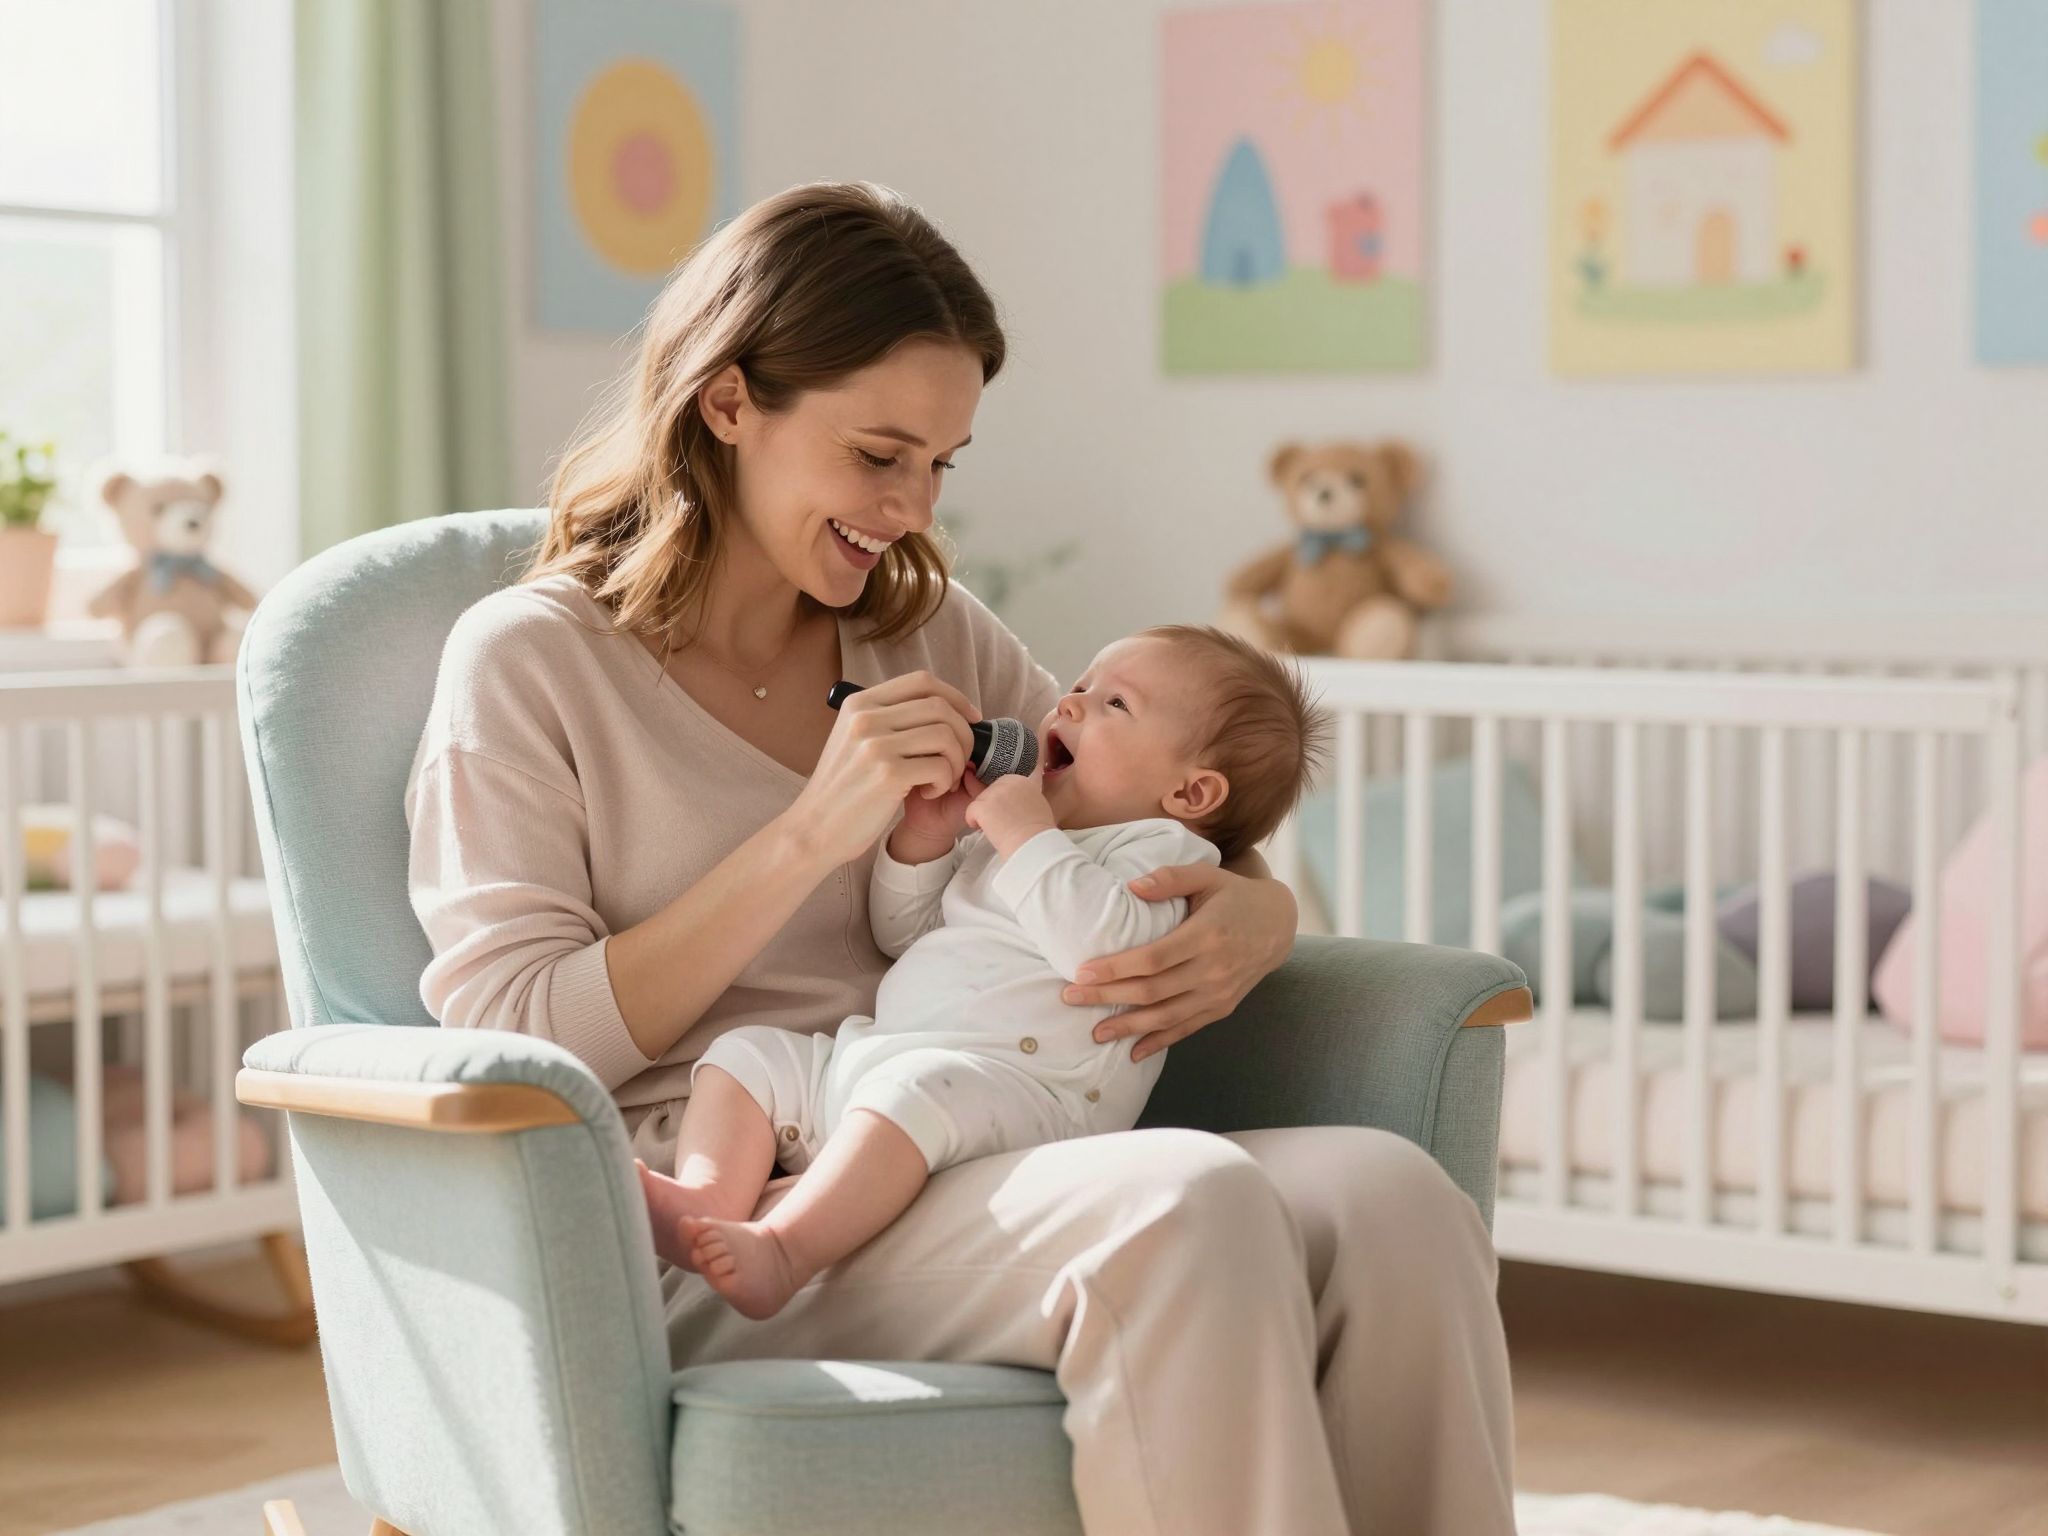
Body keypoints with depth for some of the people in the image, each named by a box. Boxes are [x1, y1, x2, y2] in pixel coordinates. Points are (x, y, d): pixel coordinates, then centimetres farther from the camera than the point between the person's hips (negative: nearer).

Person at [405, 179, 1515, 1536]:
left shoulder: (931, 632, 21)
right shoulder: (528, 661, 5)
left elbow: (1167, 840, 23)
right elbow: (514, 1045, -5)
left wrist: (1255, 919, -3)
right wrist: (811, 836, -11)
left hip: (984, 1185, 5)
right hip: (729, 1225, -5)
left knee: (1393, 1199, -25)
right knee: (1194, 1209, -34)